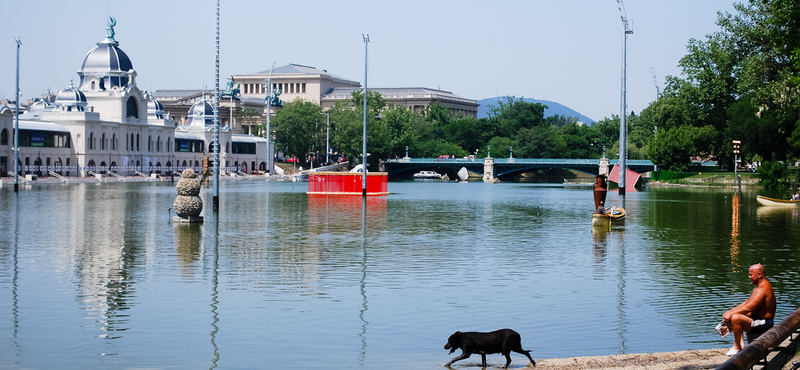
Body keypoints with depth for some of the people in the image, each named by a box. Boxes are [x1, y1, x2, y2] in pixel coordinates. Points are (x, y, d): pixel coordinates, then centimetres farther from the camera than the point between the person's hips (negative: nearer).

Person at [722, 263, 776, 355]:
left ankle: (736, 347, -13)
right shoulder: (759, 287, 15)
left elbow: (748, 308, -28)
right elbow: (746, 303, 18)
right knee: (731, 316, 16)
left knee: (735, 318, -29)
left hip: (763, 324, -12)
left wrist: (731, 314, -20)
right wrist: (730, 311, 6)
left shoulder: (762, 289, -21)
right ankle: (741, 343, 5)